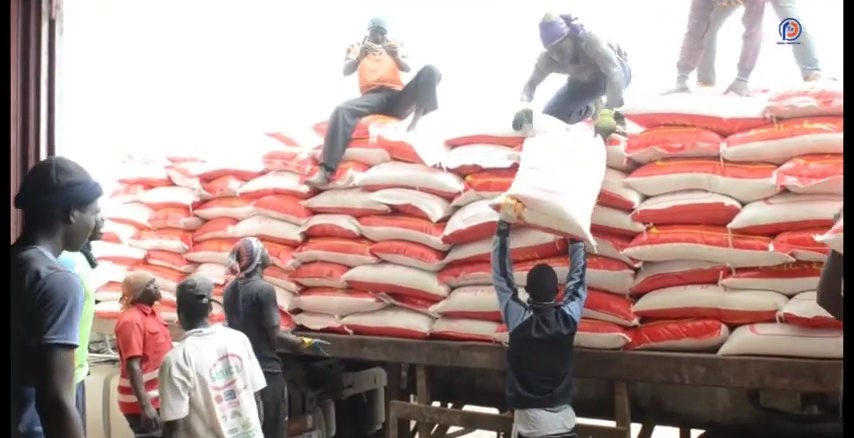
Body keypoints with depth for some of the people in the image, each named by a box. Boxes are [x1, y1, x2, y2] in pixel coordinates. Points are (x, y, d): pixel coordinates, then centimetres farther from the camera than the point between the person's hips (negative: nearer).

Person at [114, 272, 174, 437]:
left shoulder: (151, 312, 10)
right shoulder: (131, 320, -18)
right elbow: (133, 366, -24)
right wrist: (145, 406, -28)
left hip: (158, 399, 9)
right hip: (144, 404, -9)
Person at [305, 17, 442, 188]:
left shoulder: (394, 46, 26)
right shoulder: (357, 48, 23)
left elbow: (407, 69, 8)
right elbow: (346, 71, 5)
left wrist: (397, 57, -15)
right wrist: (359, 58, -15)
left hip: (398, 98, 1)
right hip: (373, 97, -1)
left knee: (430, 71, -22)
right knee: (342, 110, -33)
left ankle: (418, 119, -38)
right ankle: (325, 171, -45)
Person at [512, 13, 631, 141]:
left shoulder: (589, 41, -42)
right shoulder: (547, 60, -29)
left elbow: (615, 73, -50)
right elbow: (531, 83, -14)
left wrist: (607, 113, -59)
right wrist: (524, 106, -34)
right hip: (582, 81, 4)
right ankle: (590, 108, 21)